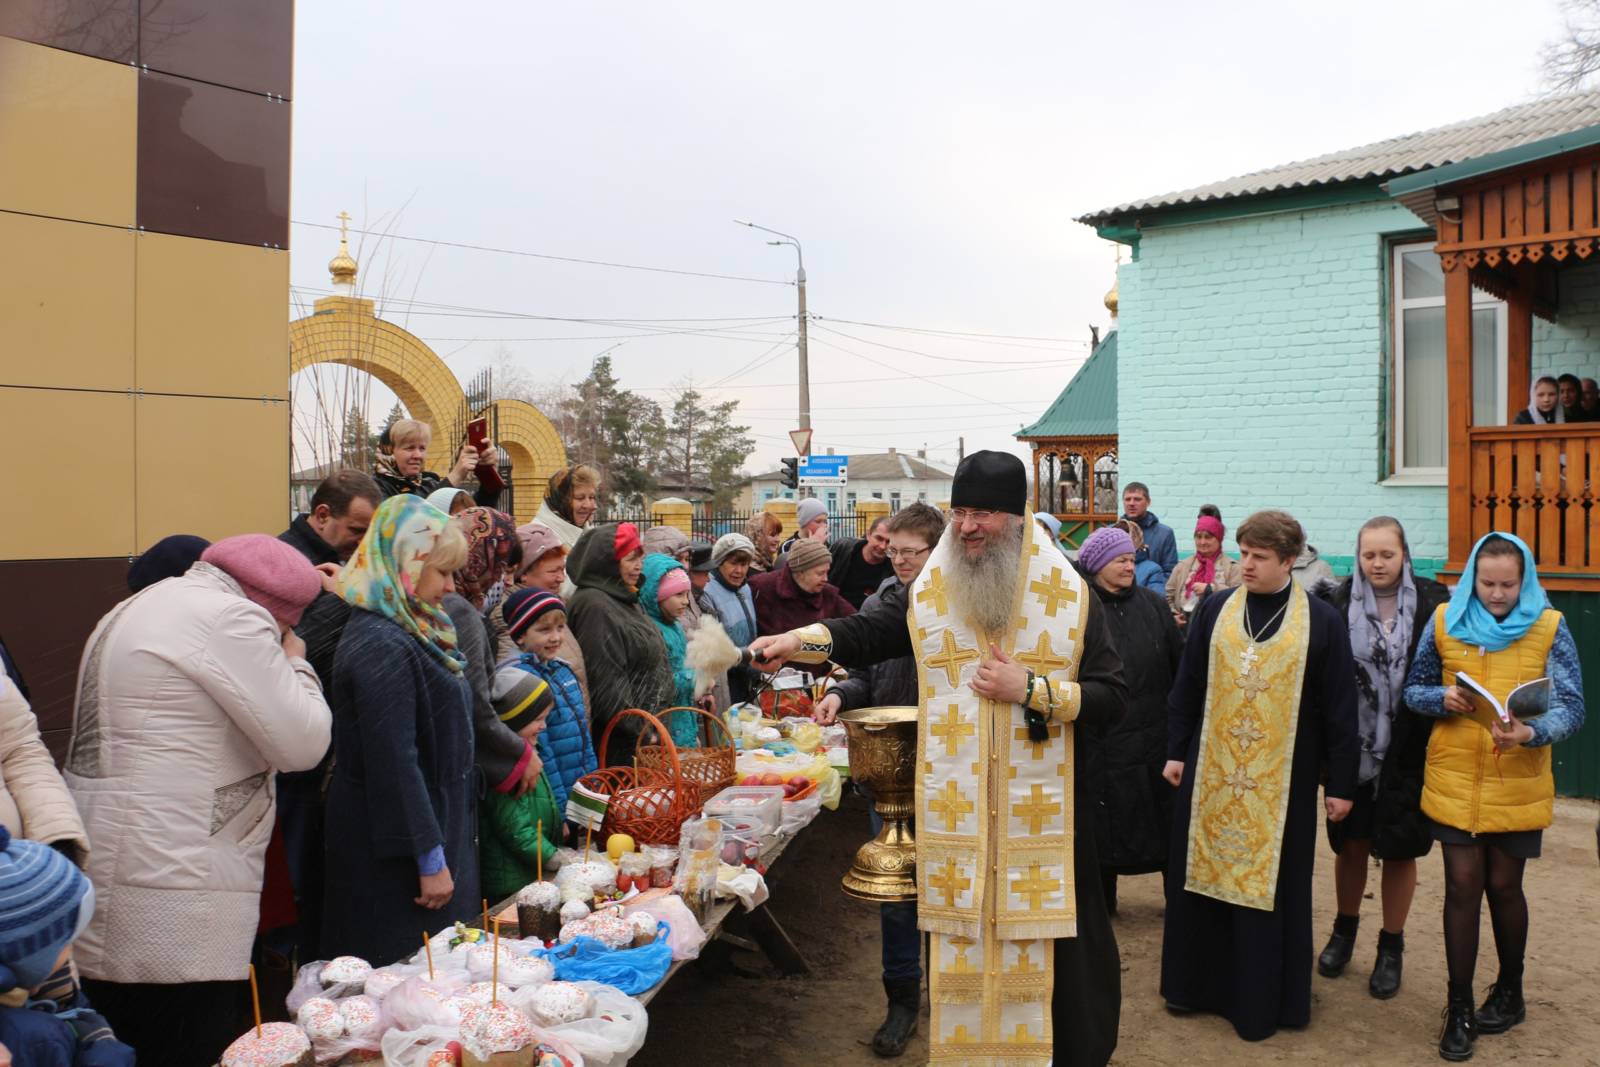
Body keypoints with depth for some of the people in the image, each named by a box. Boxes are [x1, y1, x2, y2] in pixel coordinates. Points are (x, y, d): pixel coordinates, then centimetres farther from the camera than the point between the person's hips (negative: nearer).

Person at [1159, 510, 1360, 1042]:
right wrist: (1176, 751, 6)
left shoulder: (1322, 622, -4)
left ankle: (1261, 1000, 21)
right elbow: (1186, 688, 8)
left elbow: (1339, 709, -2)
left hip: (1281, 781, -2)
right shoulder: (1215, 610, 2)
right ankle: (1199, 984, 26)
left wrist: (1341, 783, -2)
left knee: (1269, 887, 6)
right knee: (1206, 874, 10)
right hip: (1210, 773, 3)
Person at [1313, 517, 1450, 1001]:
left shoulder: (1433, 603, -5)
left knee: (1399, 850, 11)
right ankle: (1344, 931, 36)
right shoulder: (1338, 604, -4)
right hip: (1353, 747, 1)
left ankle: (1392, 947, 29)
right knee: (1351, 844, 14)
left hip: (1407, 751, 0)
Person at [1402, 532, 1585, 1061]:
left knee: (1503, 885, 11)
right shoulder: (1445, 622, -1)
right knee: (1462, 885, 1)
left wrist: (1530, 732, -27)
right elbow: (1414, 689, 7)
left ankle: (1510, 991, 35)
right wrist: (1442, 698, -15)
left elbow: (1571, 707, -8)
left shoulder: (1549, 628, -4)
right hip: (1454, 780, 1)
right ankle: (1459, 1007, 15)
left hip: (1518, 784, -1)